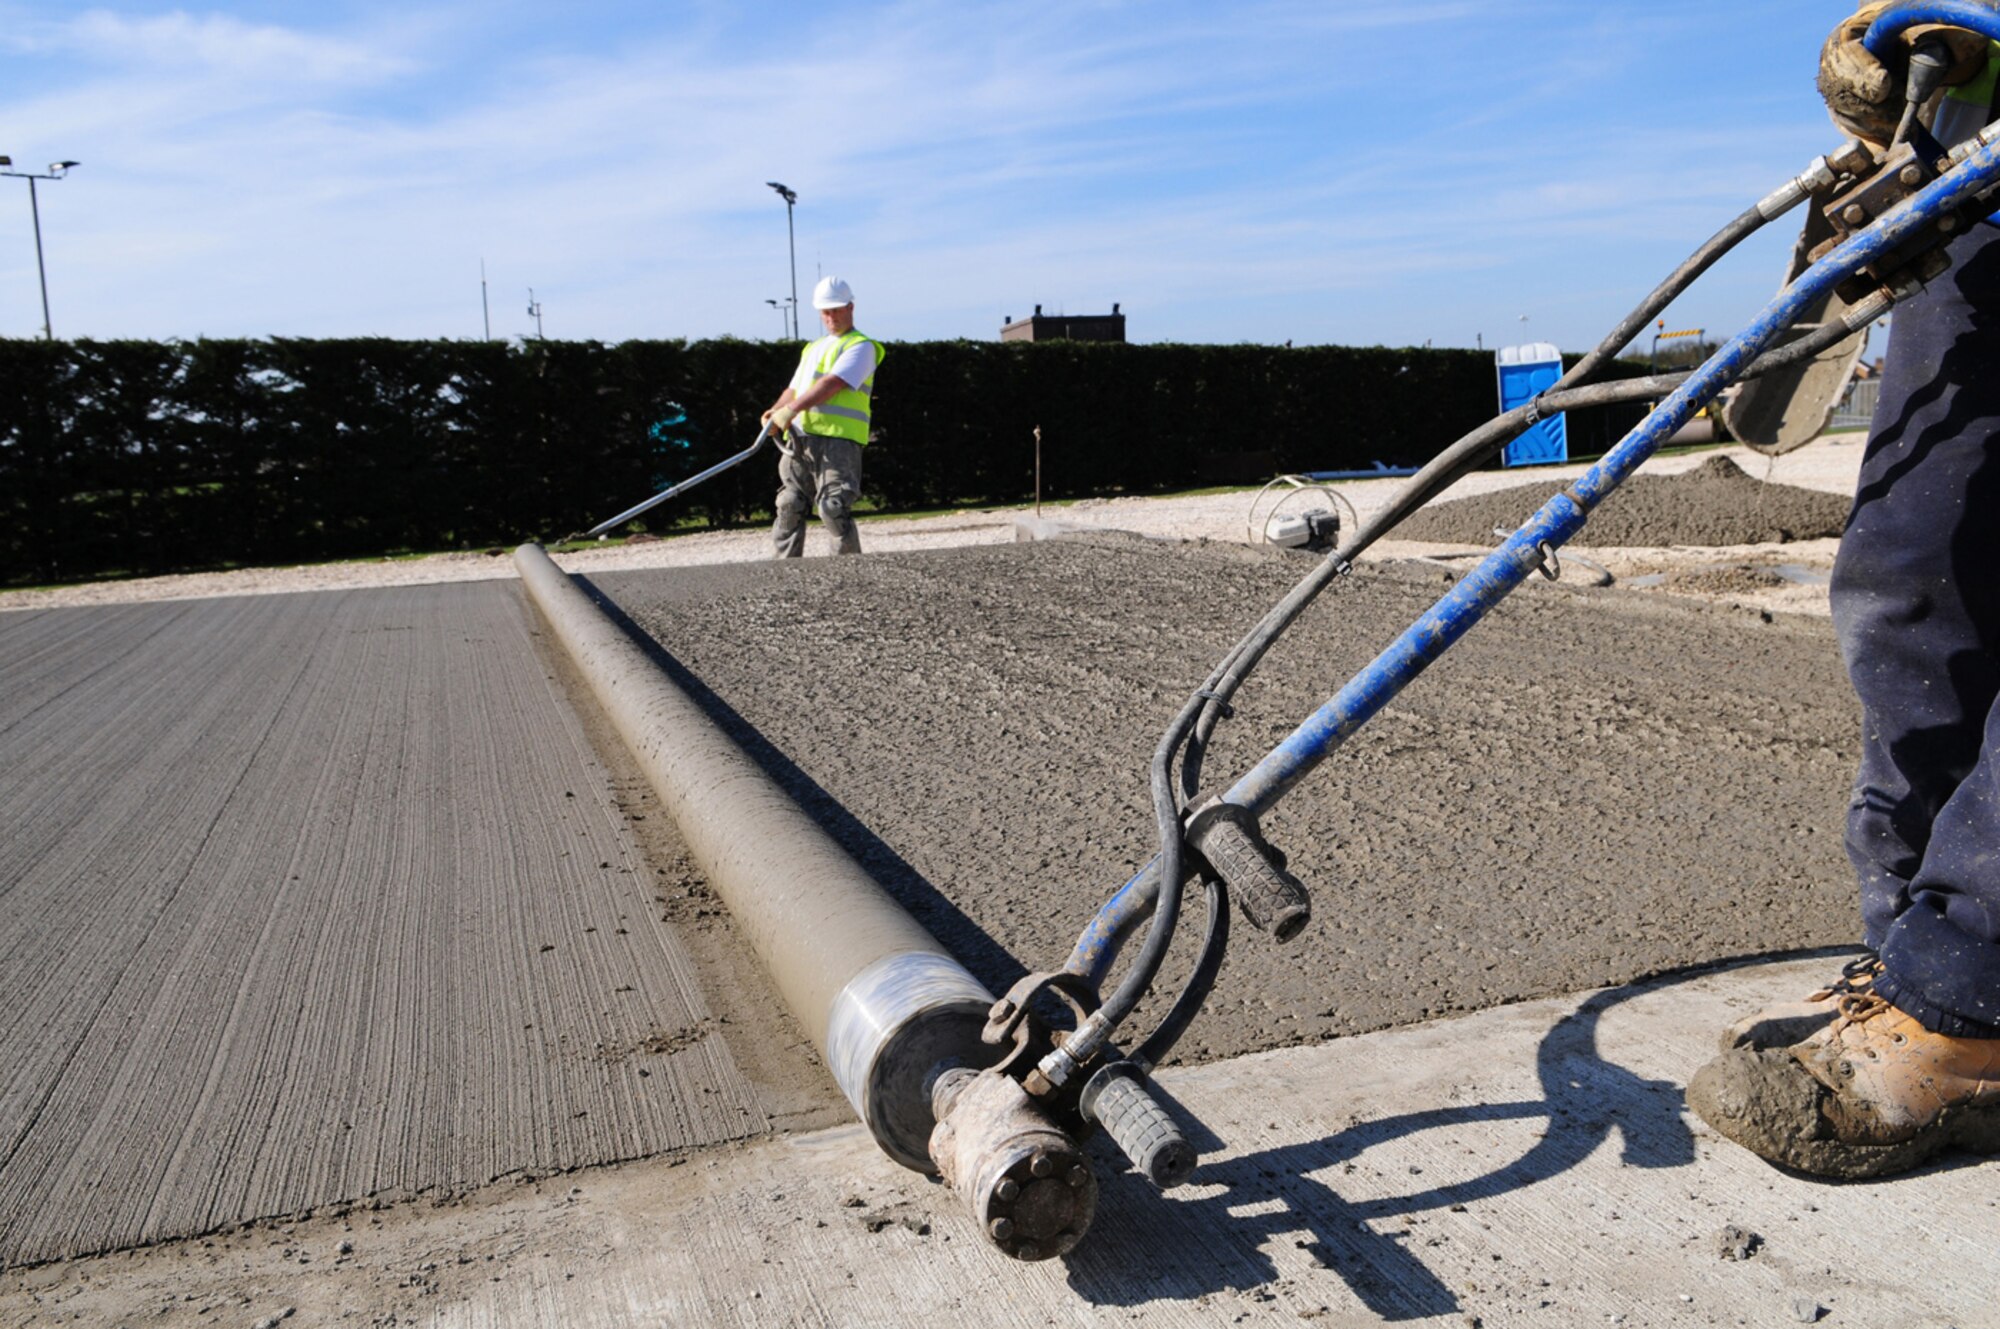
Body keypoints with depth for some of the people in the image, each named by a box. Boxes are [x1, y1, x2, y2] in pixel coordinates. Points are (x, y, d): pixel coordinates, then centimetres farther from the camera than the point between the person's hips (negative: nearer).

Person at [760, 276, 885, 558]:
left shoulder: (861, 346, 2)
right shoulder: (813, 348, 28)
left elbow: (832, 384, -12)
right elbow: (794, 389, 25)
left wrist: (792, 409, -20)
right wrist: (776, 410, 2)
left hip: (837, 439, -7)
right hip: (799, 439, 7)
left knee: (834, 509, -14)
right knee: (789, 508, 4)